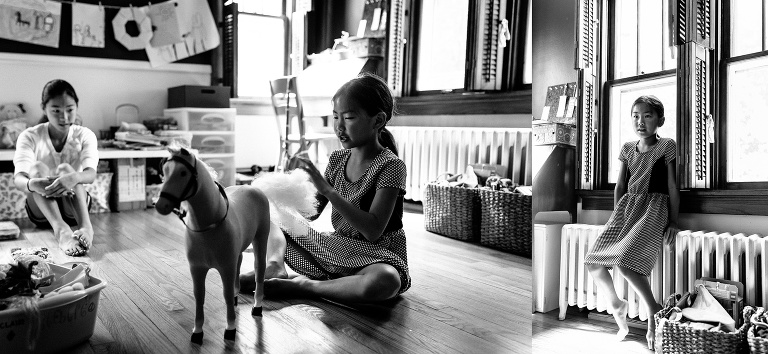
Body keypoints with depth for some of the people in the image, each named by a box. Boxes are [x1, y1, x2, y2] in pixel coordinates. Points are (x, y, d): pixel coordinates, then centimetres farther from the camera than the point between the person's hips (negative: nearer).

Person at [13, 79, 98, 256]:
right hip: (41, 209, 0)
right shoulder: (29, 136, -7)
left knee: (65, 169, -27)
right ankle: (61, 229, -53)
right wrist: (31, 184, -48)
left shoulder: (85, 135, -5)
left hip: (72, 207, 0)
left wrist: (75, 177, -48)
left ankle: (85, 225, -50)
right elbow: (18, 178, -23)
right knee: (37, 168, -28)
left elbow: (91, 174, -23)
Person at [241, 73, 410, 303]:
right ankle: (274, 267, -21)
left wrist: (328, 190, -30)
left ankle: (304, 286, -24)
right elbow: (311, 213, 6)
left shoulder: (390, 165, -17)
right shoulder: (338, 158, 3)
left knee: (386, 282, -43)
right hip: (335, 248, 6)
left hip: (374, 256, -6)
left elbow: (373, 231, -27)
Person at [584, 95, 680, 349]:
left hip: (654, 207, -6)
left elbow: (673, 187, -1)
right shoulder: (628, 149, 14)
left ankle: (653, 310, -6)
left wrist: (673, 221, -3)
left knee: (624, 261, -27)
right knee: (593, 262, -7)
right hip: (627, 206, 6)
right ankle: (615, 304, 17)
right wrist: (617, 216, 9)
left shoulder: (666, 146, 0)